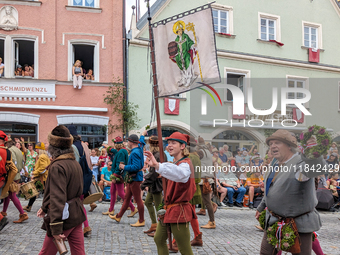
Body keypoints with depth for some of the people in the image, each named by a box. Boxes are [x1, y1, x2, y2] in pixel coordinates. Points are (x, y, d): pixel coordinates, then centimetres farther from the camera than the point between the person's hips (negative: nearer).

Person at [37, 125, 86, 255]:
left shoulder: (57, 167, -18)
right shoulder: (75, 163, 10)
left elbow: (58, 198, -24)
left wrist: (56, 228, -24)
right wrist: (45, 207, 20)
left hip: (64, 218, -8)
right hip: (76, 214, 8)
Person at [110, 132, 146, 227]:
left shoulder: (135, 153, -19)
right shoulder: (139, 147, 10)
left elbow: (136, 167, -27)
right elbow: (142, 142, 34)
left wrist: (124, 167, -16)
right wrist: (143, 135, 52)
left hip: (135, 179, -10)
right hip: (131, 179, 10)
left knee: (138, 199, -4)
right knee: (127, 198, 15)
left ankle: (141, 221, 2)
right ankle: (118, 217, 24)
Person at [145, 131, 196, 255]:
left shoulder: (185, 163, -17)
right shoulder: (175, 163, 16)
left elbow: (181, 174, -44)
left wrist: (157, 165, -56)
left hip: (178, 211, -10)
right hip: (168, 209, 10)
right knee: (159, 239, 22)